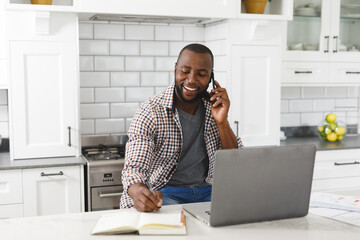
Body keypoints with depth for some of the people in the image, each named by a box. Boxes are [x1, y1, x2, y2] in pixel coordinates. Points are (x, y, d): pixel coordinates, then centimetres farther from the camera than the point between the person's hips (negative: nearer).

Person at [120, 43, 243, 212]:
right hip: (165, 192, -5)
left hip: (207, 190, 5)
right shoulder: (150, 112, -12)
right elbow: (134, 167, -21)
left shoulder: (214, 106, 1)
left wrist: (222, 122, -17)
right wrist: (138, 191, -45)